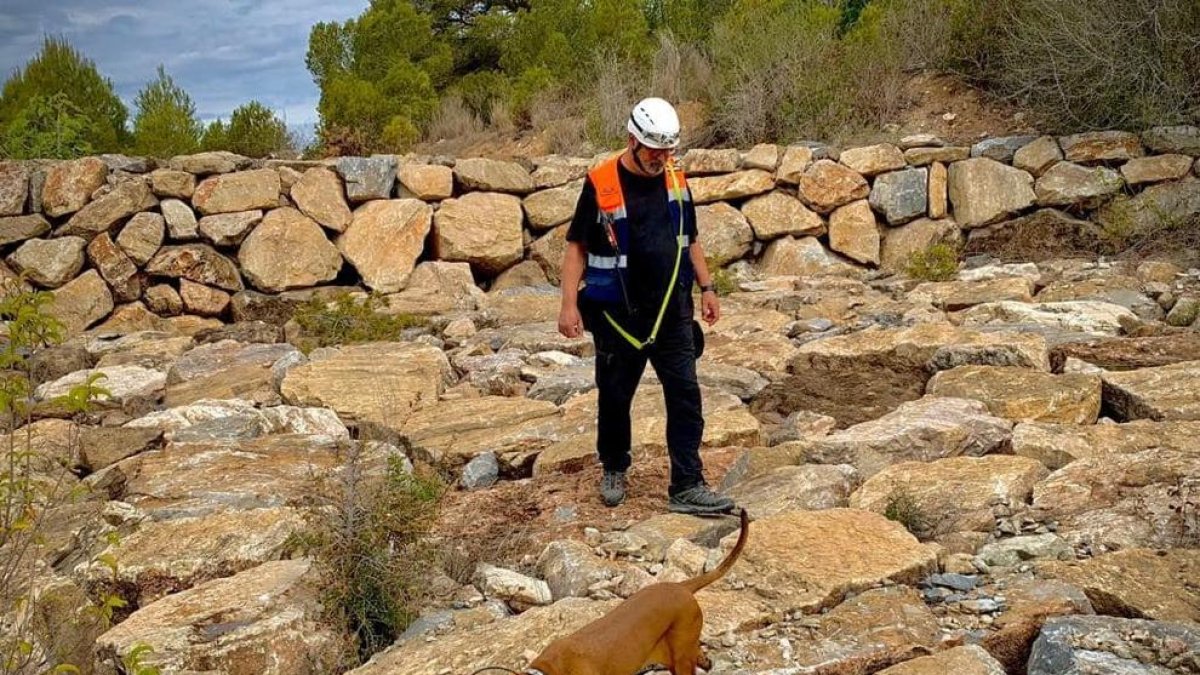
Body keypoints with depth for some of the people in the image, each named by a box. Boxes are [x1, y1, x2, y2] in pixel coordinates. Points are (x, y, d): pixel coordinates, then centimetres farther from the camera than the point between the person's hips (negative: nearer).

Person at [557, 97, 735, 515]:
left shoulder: (675, 180, 5)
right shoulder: (601, 185, -10)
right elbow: (577, 246, -6)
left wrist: (706, 288, 12)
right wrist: (569, 304, -12)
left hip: (671, 308, 4)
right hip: (618, 313, -3)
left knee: (685, 395, -3)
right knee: (615, 396, 11)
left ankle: (687, 488, 0)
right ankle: (613, 470, 33)